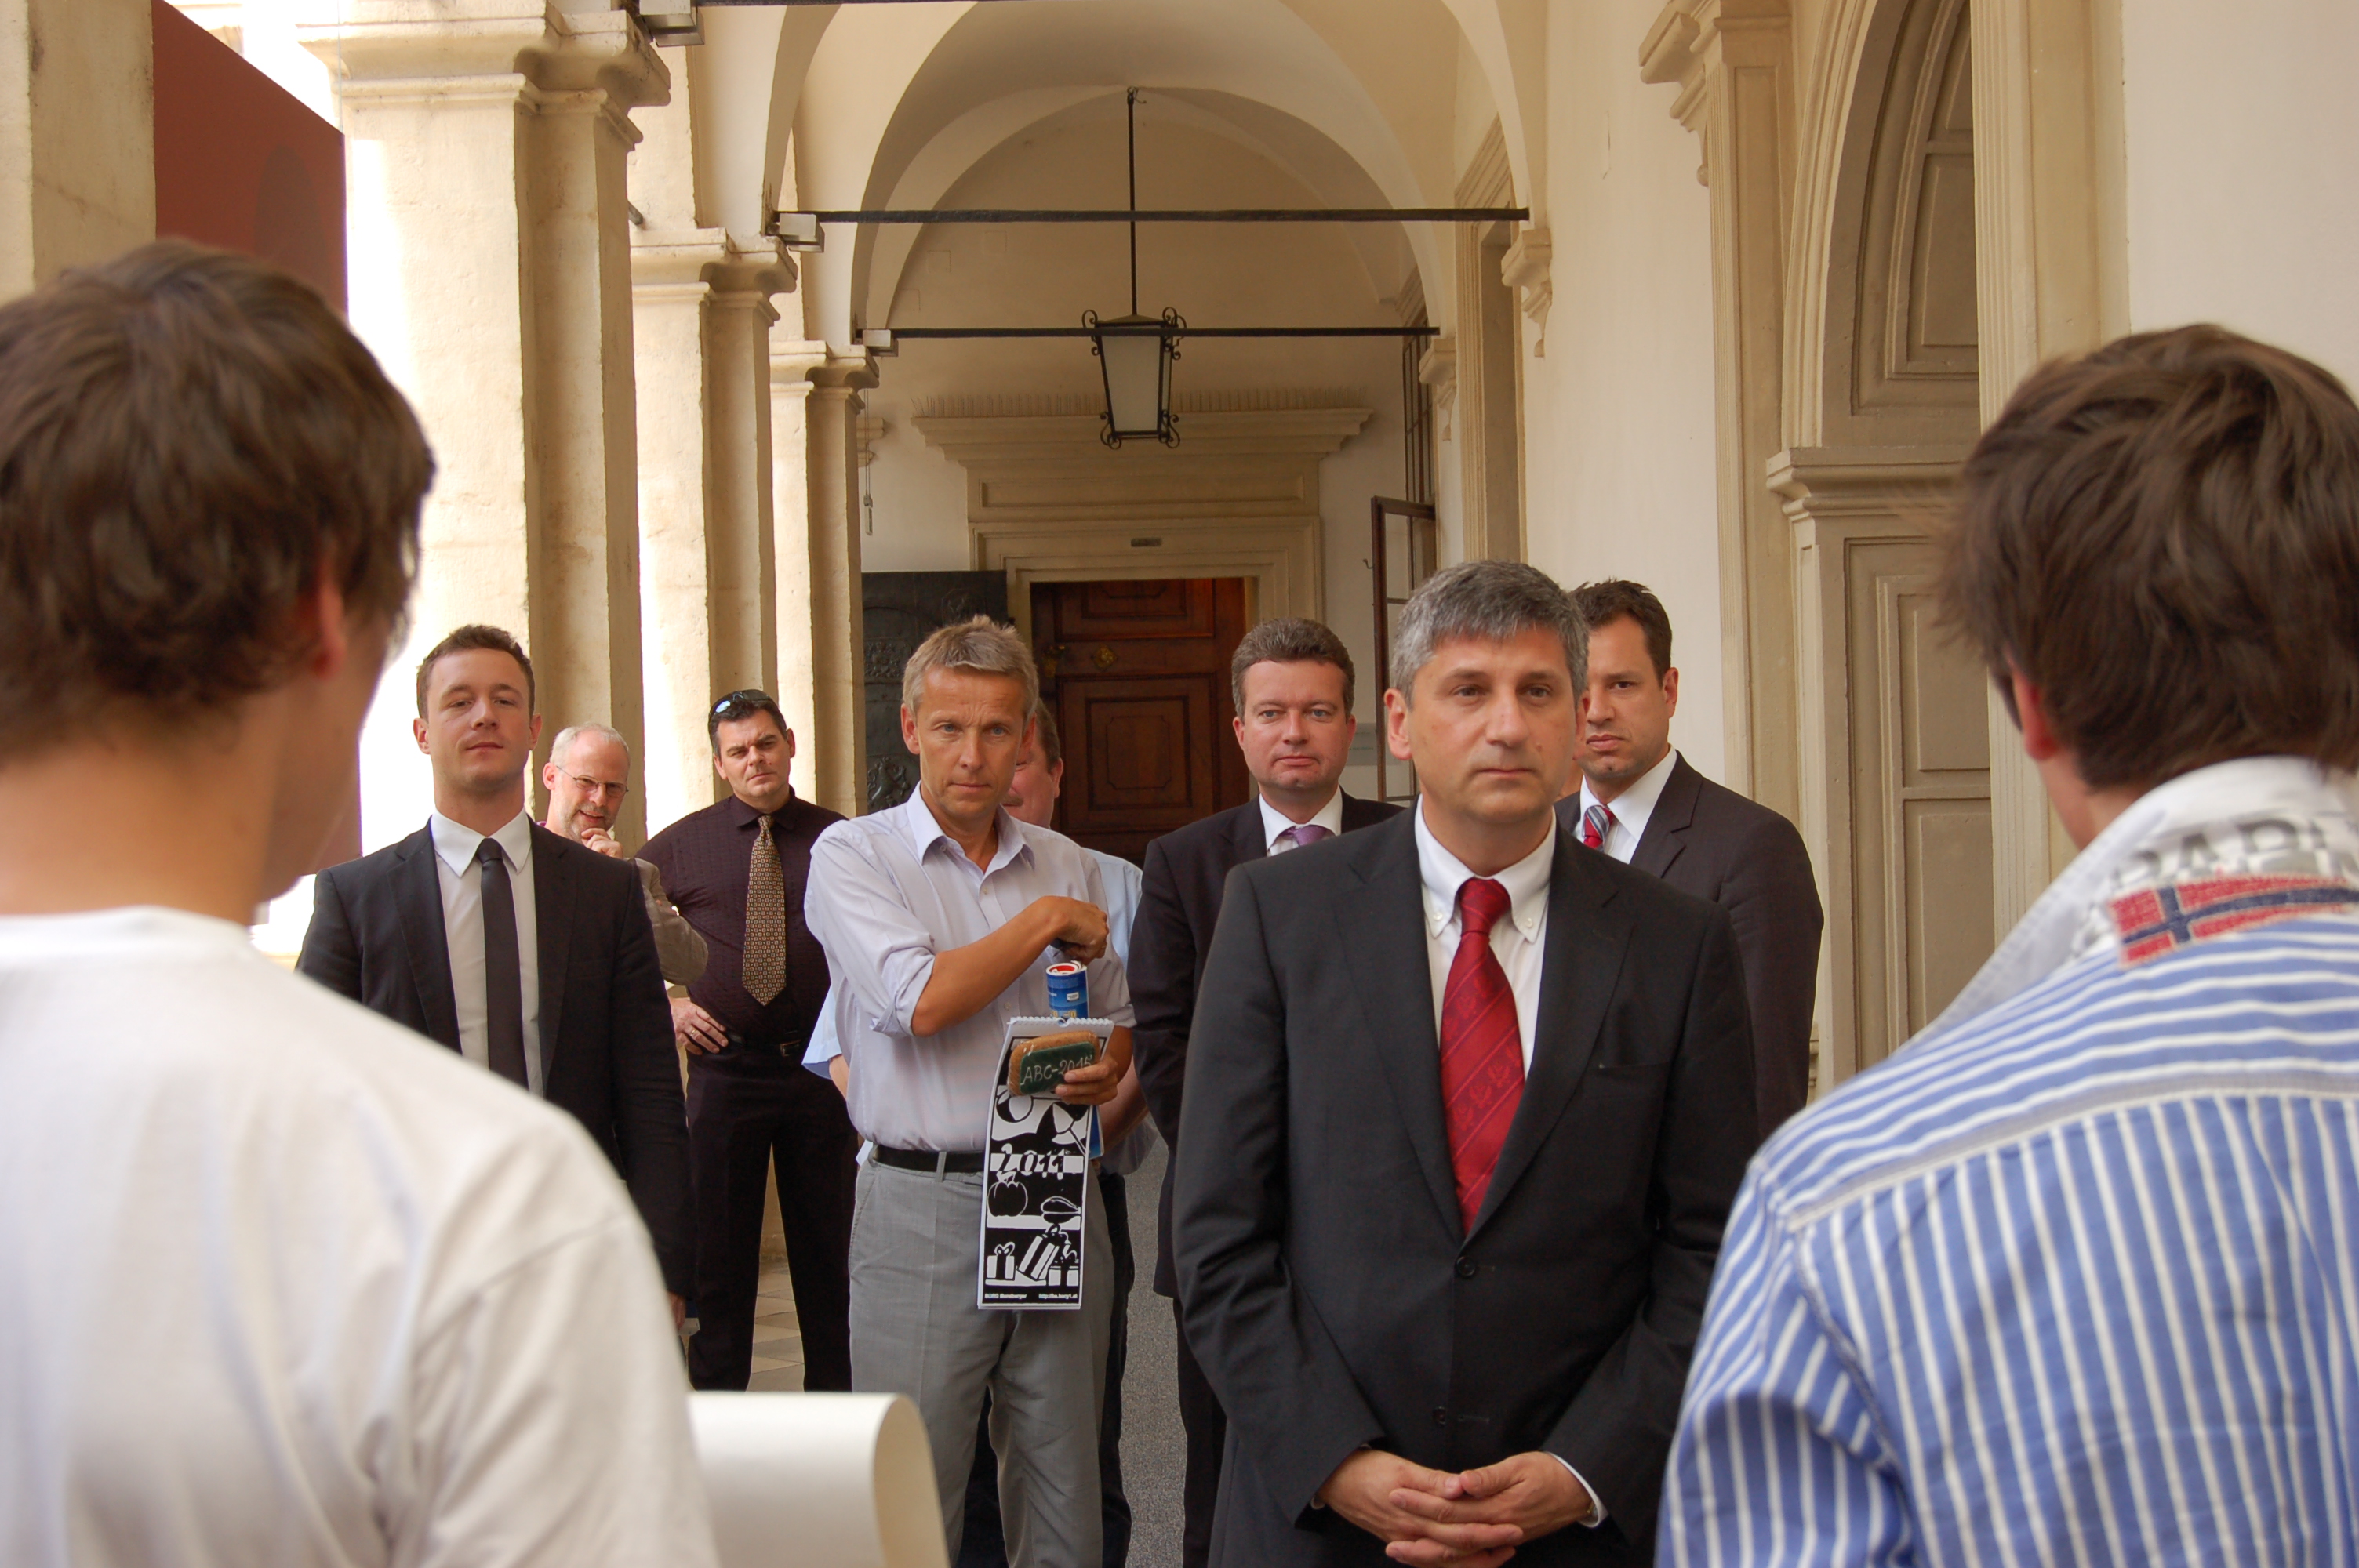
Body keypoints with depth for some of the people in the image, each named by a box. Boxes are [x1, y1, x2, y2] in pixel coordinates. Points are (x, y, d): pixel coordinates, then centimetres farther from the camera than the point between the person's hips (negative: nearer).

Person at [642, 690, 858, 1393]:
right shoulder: (681, 846, 2)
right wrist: (660, 1003, -2)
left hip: (820, 1069, 0)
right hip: (725, 1066, 0)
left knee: (828, 1248, 9)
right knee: (718, 1248, 6)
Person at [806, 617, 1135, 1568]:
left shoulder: (1069, 867, 13)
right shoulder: (853, 856, -1)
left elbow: (1117, 1019, 22)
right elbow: (920, 999, -16)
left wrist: (1107, 1068, 0)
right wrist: (1045, 922, -6)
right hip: (923, 1205, -4)